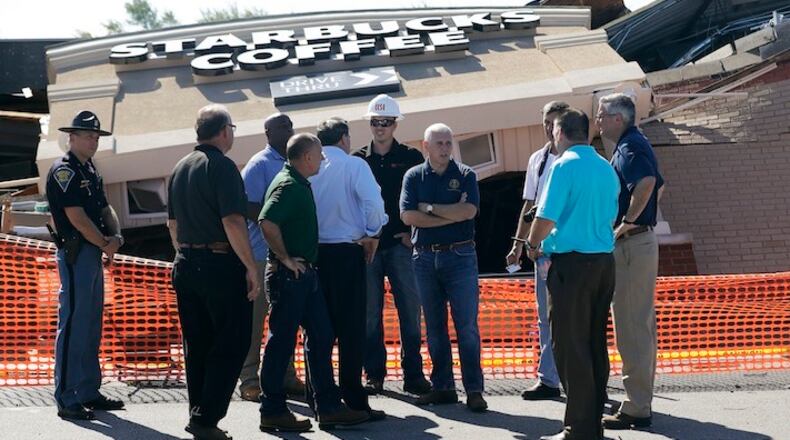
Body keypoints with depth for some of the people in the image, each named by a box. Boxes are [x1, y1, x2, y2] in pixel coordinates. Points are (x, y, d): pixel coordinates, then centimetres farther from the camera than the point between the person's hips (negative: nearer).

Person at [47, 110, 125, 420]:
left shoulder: (90, 171, 18)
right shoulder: (64, 171, -11)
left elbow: (105, 209, 16)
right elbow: (77, 217, -17)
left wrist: (116, 236, -4)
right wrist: (105, 244, -8)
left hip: (94, 254, 10)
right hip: (75, 253, -10)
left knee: (92, 326, 13)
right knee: (73, 326, -10)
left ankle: (90, 393, 20)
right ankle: (66, 400, -8)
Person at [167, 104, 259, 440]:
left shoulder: (180, 168, 13)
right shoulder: (221, 166, -12)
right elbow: (233, 222, -20)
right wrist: (251, 267, -16)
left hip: (185, 265, 8)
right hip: (221, 264, -8)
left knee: (196, 345, 14)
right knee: (231, 344, -2)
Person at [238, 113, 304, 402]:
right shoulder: (259, 165, -6)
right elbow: (250, 208, -14)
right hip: (263, 254, -7)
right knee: (255, 317, -3)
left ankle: (286, 376, 19)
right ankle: (249, 380, 0)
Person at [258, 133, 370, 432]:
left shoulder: (301, 185, 16)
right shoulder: (287, 186, -16)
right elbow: (267, 222, -29)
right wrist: (285, 258, -21)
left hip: (305, 274, 10)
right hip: (288, 275, -10)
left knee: (321, 336, 11)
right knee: (282, 341, -3)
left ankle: (328, 407, 15)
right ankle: (272, 412, 4)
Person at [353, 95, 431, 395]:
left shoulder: (411, 158, 6)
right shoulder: (357, 160, 10)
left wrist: (413, 233, -4)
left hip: (400, 244, -1)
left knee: (410, 309, -3)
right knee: (370, 312, 2)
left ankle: (413, 374, 2)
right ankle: (374, 375, 8)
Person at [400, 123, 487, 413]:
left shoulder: (464, 175, 3)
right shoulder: (414, 176, 7)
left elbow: (469, 211, -12)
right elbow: (408, 215, -7)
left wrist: (430, 208, -7)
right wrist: (451, 215, -10)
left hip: (459, 256, -2)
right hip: (425, 257, 2)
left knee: (467, 325, -5)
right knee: (434, 327, 7)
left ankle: (474, 389, -3)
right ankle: (442, 387, 13)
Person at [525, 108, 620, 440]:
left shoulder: (565, 165, -11)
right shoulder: (606, 168, 10)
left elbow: (546, 216, -14)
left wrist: (533, 244, 3)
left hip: (571, 262, -7)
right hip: (604, 261, 7)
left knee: (570, 346, -3)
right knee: (596, 344, 12)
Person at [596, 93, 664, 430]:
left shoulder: (629, 147, -15)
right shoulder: (634, 144, 16)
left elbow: (647, 182, -34)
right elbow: (658, 185, 29)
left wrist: (627, 221, -24)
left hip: (630, 244, -11)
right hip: (642, 241, 11)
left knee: (631, 328, -8)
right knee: (642, 325, 15)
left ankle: (635, 409, -6)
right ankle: (641, 400, 22)